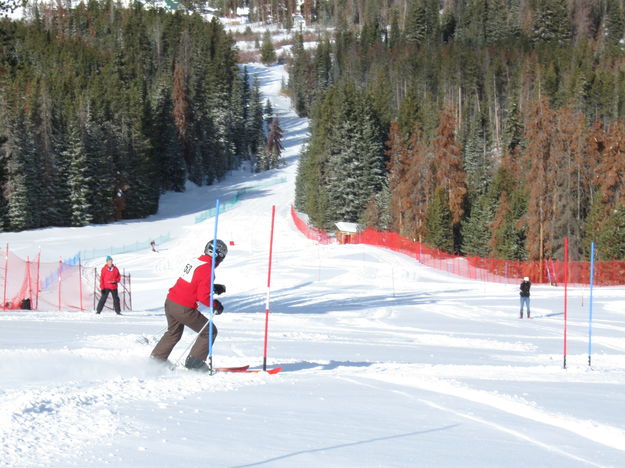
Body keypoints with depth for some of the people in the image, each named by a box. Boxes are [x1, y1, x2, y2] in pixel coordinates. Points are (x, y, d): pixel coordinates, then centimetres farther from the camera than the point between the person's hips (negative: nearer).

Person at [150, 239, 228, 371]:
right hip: (184, 309, -8)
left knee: (173, 333, 30)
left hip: (170, 302, 9)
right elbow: (203, 297, -21)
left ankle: (156, 358, 35)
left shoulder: (195, 261, 9)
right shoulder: (207, 270, -17)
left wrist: (214, 288, 19)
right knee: (209, 331, 6)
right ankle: (195, 362, 8)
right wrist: (216, 305, -4)